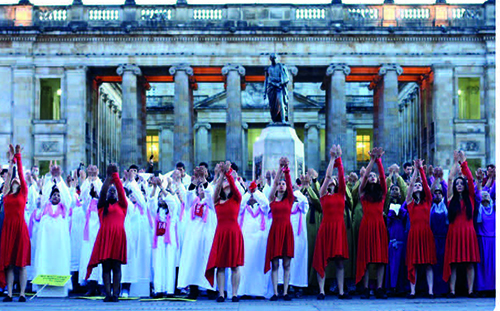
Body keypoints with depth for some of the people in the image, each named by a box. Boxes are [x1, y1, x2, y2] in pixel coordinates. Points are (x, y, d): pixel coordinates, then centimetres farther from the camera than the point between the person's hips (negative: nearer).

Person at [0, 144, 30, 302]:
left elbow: (21, 174, 4)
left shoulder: (23, 193, 9)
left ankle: (22, 294, 0)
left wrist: (18, 158, 4)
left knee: (22, 262, -1)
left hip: (20, 227, -3)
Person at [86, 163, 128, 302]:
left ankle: (115, 294, -6)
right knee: (106, 266, -2)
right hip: (104, 236, 1)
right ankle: (108, 294, -4)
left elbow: (121, 190, 3)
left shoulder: (122, 205, 16)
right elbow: (102, 192, 2)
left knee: (116, 266, -3)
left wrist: (115, 175, -1)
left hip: (118, 236, -1)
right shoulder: (101, 205, 17)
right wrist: (108, 177, -1)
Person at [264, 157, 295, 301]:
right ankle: (275, 293, -1)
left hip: (287, 230, 1)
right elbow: (275, 182, 0)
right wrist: (280, 168, -6)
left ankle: (285, 292, 2)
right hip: (275, 230, -1)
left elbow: (290, 184, -2)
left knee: (287, 264, 1)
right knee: (275, 263, -2)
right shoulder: (272, 199, 10)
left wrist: (287, 171, -13)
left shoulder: (289, 199, 11)